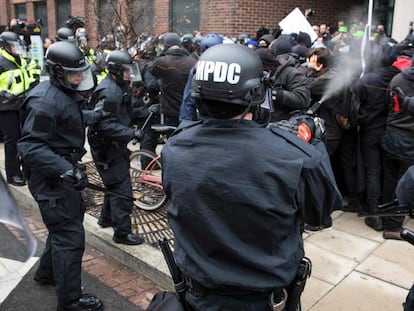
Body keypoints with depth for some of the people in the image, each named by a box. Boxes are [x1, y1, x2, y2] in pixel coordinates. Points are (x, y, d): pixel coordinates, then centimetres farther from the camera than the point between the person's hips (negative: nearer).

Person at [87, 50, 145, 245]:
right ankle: (122, 232, 5)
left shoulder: (120, 87, 11)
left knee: (115, 183, 24)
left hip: (115, 144, 11)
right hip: (107, 147, -11)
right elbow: (106, 125, -30)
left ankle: (107, 217, 42)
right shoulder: (109, 91, -23)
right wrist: (131, 134, -34)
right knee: (122, 188, -6)